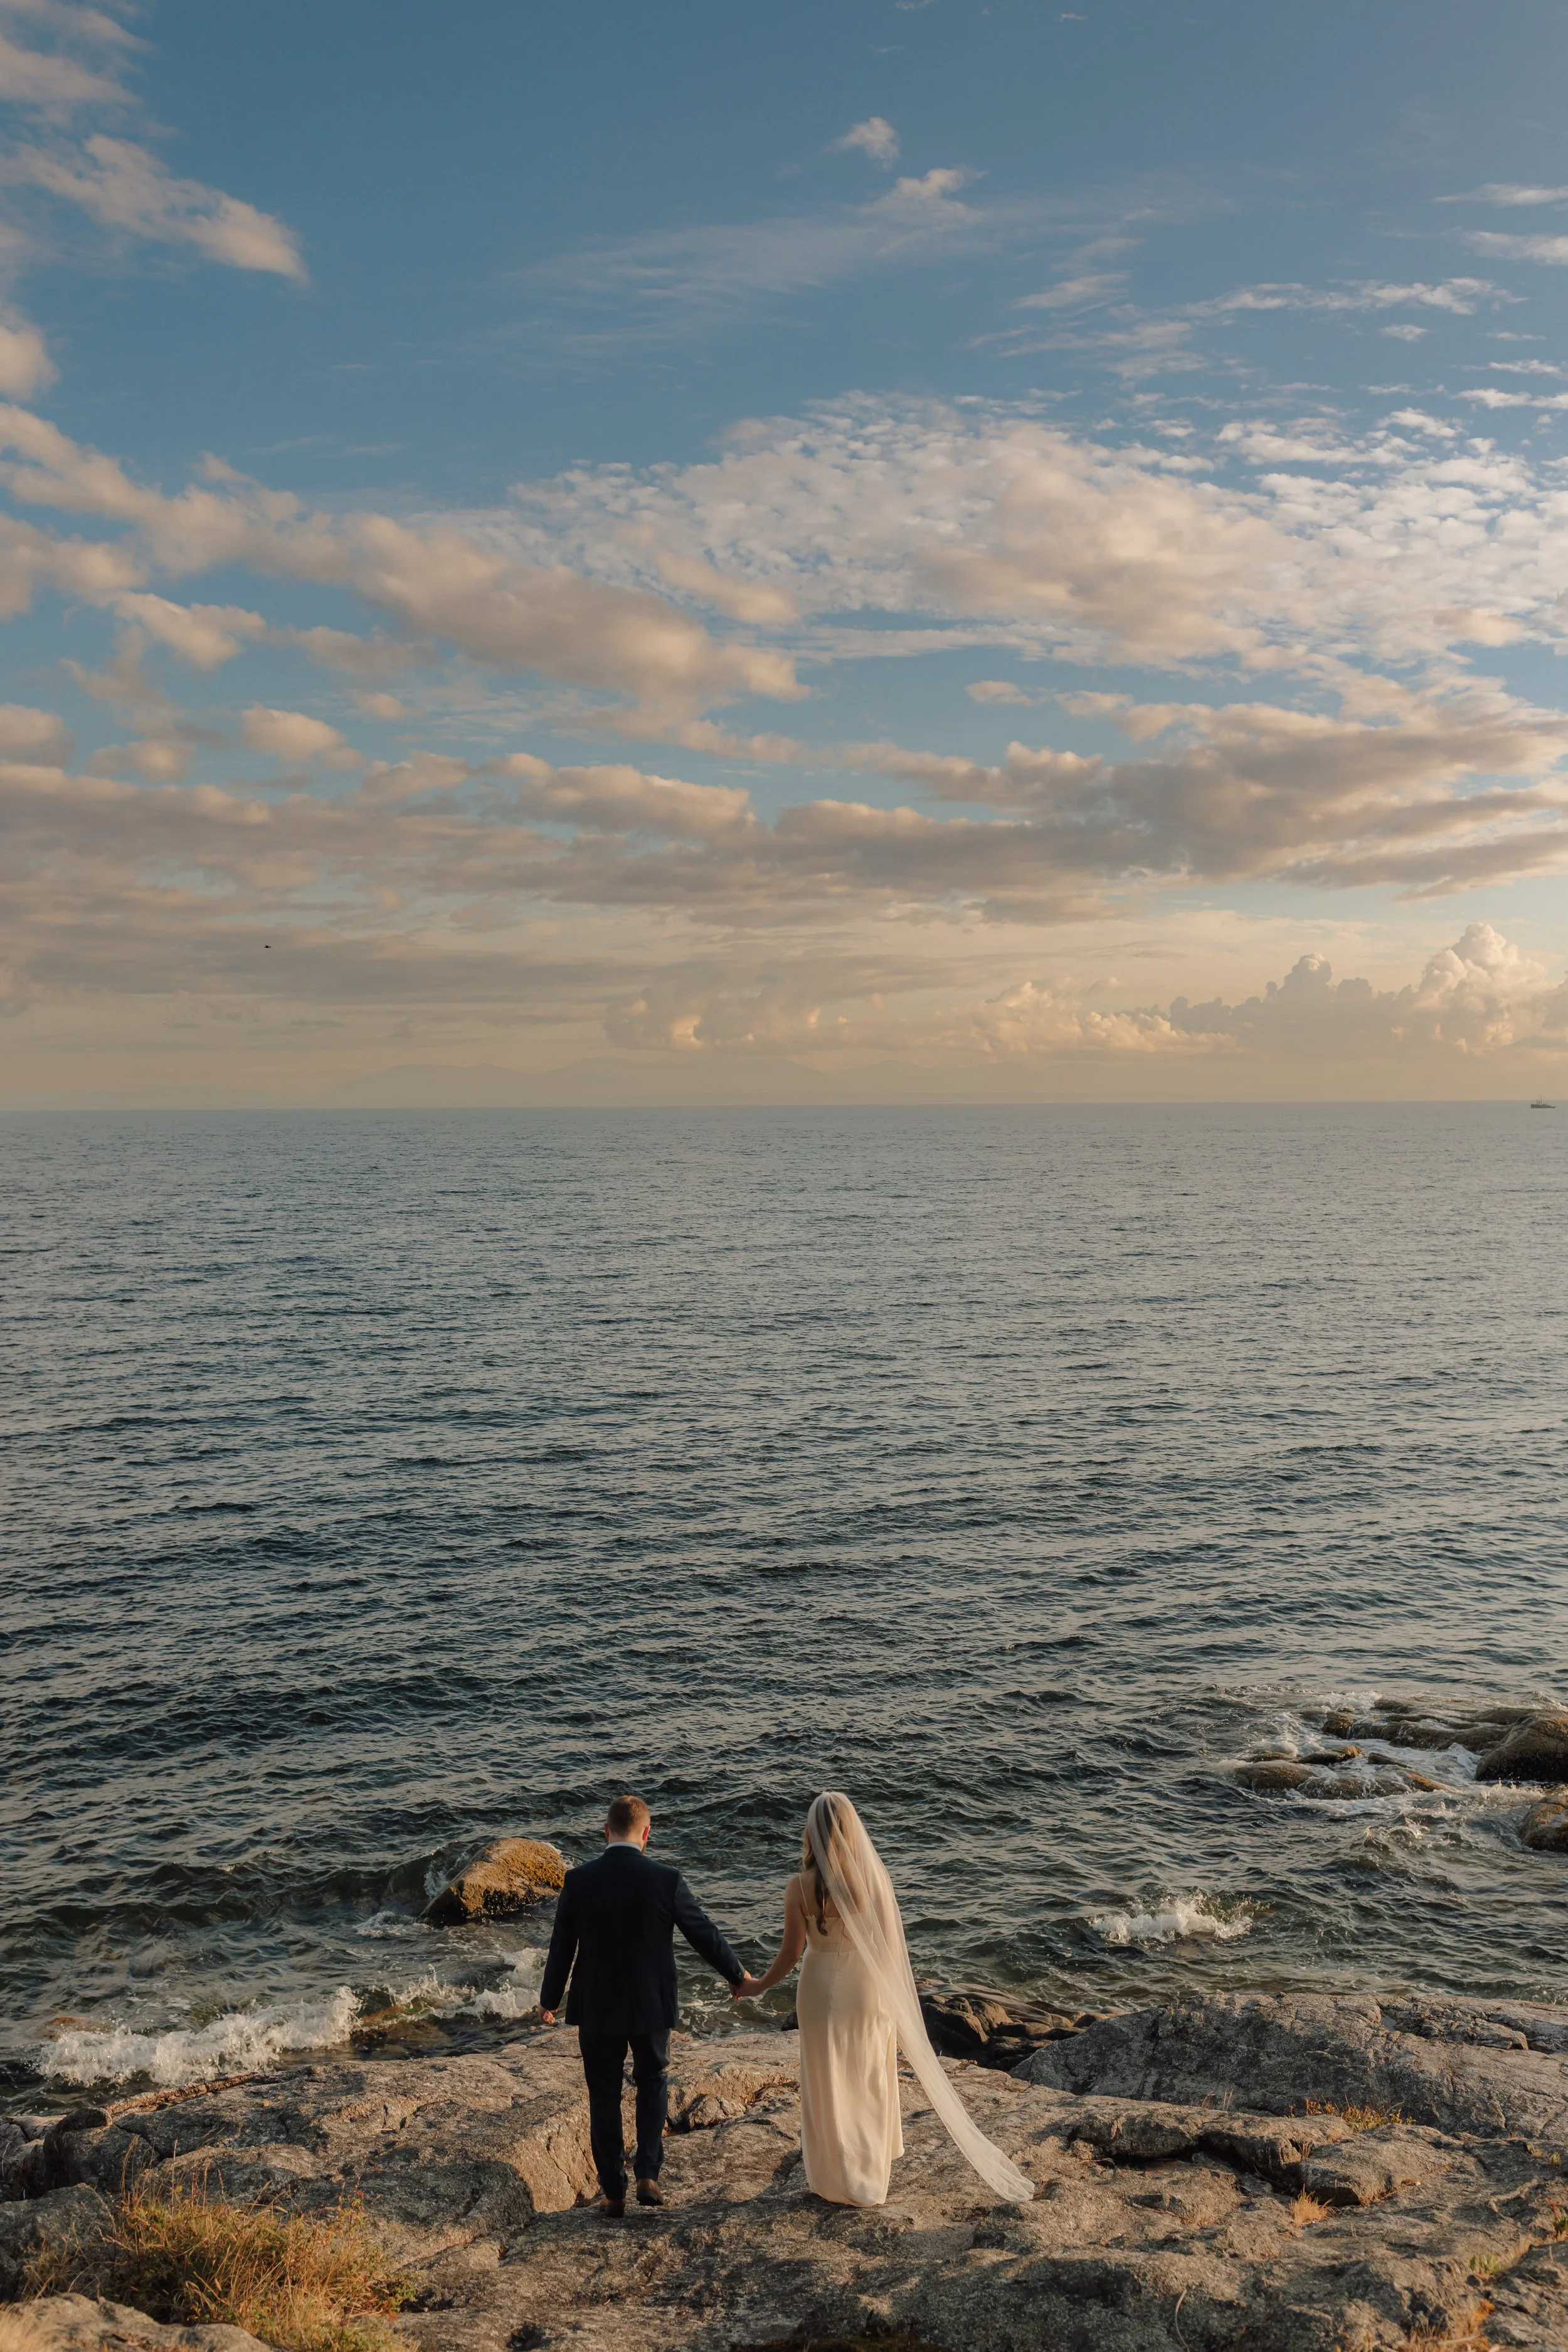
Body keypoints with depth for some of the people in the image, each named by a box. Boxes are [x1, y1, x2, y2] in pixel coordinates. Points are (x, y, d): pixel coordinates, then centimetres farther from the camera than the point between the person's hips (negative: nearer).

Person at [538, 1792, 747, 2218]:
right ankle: (648, 2175, 13)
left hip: (596, 2008, 0)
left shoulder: (578, 1881, -11)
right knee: (653, 2079, 23)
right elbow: (705, 1935, -4)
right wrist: (736, 1975, 14)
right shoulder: (667, 1880, -14)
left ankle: (614, 2193, 21)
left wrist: (549, 2001, 13)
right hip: (651, 2006, 0)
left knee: (604, 2096, 15)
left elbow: (561, 1948, -3)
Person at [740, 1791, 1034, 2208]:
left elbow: (792, 1952, -11)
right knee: (869, 2081, 21)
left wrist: (759, 1986, 8)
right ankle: (871, 2172, 38)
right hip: (868, 1989, 2)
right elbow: (891, 1945, -7)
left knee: (828, 2083, 17)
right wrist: (896, 2006, 7)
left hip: (823, 1990, -2)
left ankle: (838, 2181, 30)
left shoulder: (800, 1887, -20)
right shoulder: (875, 1877, -15)